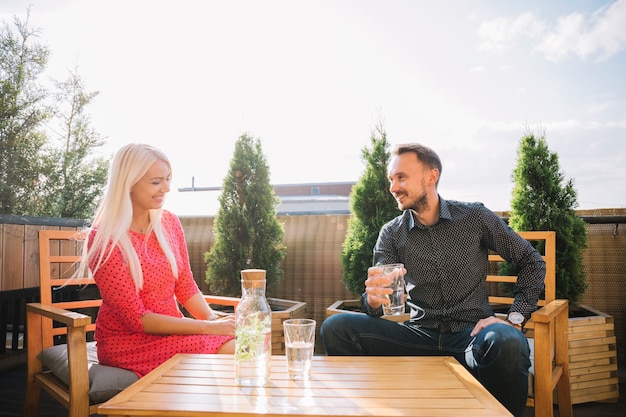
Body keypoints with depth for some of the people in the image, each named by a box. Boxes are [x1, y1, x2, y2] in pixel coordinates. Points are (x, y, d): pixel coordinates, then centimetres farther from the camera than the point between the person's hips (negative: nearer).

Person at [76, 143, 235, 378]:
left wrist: (214, 319, -10)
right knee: (229, 351, -27)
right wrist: (206, 327, -21)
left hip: (171, 331, 6)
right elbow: (136, 318, -16)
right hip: (128, 343, -5)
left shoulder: (169, 223, 3)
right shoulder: (104, 240, -15)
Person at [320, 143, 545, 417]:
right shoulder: (391, 234, 5)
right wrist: (373, 300, -26)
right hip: (420, 334, 2)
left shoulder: (474, 217, 1)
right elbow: (375, 299, 0)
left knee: (507, 342, -37)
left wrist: (515, 317, -5)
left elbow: (532, 262, 8)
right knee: (335, 327, -18)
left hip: (471, 332, -1)